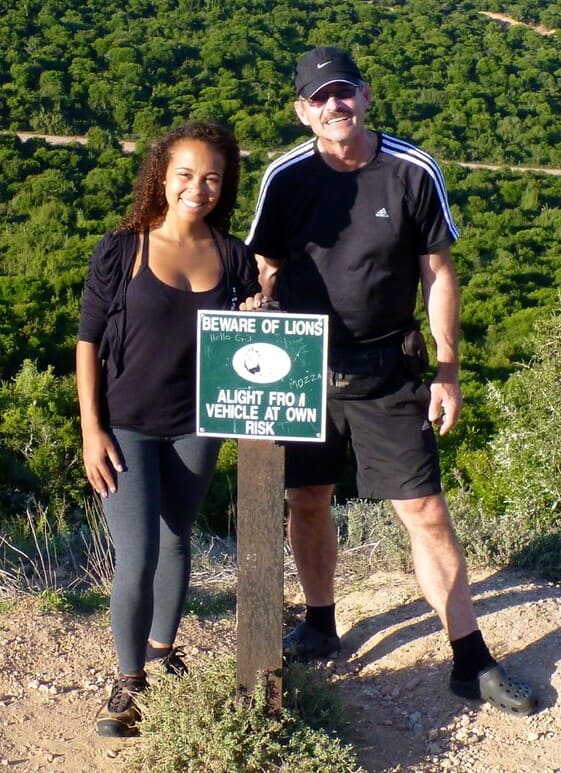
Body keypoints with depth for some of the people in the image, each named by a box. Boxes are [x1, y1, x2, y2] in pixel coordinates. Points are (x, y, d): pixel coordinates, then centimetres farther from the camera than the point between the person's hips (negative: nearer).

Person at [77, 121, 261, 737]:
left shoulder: (235, 258, -1)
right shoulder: (119, 251, -9)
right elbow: (88, 342, -5)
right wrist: (91, 429, -9)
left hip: (195, 426, 3)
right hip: (125, 427, -3)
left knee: (175, 541, 17)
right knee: (137, 556, -7)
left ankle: (161, 647, 38)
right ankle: (129, 680, 13)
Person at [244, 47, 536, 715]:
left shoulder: (413, 172, -7)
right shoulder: (286, 178, -4)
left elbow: (438, 275, -1)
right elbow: (267, 275, 3)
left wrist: (447, 373, -2)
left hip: (388, 371, -1)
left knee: (425, 511, -1)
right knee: (307, 501, 13)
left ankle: (472, 662, 11)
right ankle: (320, 628, 35)